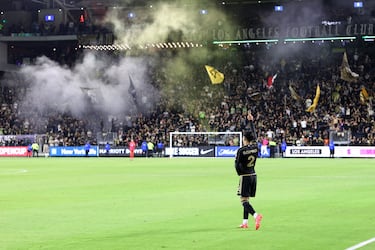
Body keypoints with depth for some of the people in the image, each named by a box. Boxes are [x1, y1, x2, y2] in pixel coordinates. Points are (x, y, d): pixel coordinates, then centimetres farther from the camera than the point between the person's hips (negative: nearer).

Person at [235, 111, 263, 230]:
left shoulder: (241, 150, -14)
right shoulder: (255, 147, 1)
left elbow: (237, 165, -11)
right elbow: (254, 134, 16)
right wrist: (251, 121, 24)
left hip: (245, 176, -6)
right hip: (253, 175, 6)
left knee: (244, 200, -8)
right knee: (246, 199, 14)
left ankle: (256, 215, -30)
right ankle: (245, 222, 15)